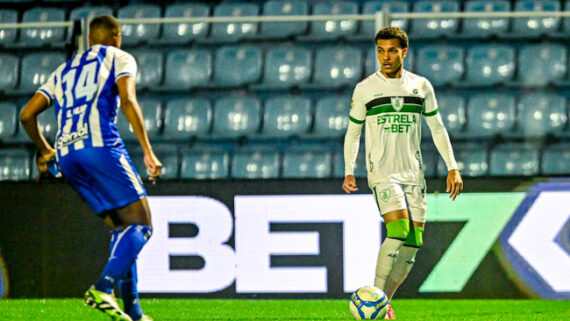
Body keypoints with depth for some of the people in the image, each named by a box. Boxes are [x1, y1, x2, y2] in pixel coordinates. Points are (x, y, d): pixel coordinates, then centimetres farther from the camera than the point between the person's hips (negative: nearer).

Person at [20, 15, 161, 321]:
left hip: (65, 155, 6)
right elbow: (127, 101, -5)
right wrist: (148, 152, -9)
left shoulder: (64, 70, 30)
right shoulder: (119, 58, 14)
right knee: (140, 225, -5)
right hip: (100, 145, -6)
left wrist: (44, 150, 40)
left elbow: (27, 115, 23)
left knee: (122, 228, 13)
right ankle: (102, 289, -26)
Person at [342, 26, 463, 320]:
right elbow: (352, 132, 11)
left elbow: (437, 129, 15)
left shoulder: (421, 86, 8)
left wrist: (453, 168, 9)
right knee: (399, 229, -23)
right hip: (382, 171, -4)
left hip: (413, 172, 4)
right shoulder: (365, 89, 2)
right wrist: (349, 172, 2)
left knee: (413, 241, -2)